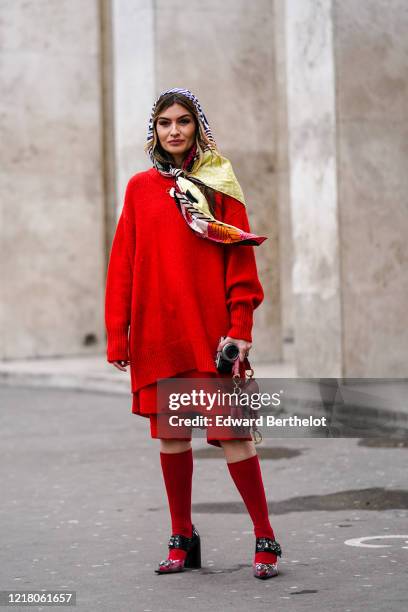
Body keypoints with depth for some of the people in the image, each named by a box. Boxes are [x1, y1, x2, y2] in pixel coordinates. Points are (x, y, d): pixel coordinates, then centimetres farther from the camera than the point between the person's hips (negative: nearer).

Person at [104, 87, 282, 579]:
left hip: (209, 328, -3)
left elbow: (240, 260, -1)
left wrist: (240, 326, -10)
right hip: (156, 331, 3)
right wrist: (117, 331, 3)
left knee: (230, 430, -7)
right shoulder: (140, 188, 10)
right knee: (170, 434, 7)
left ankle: (265, 539, 4)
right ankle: (182, 539, 19)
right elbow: (123, 263, 9)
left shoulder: (218, 184, 3)